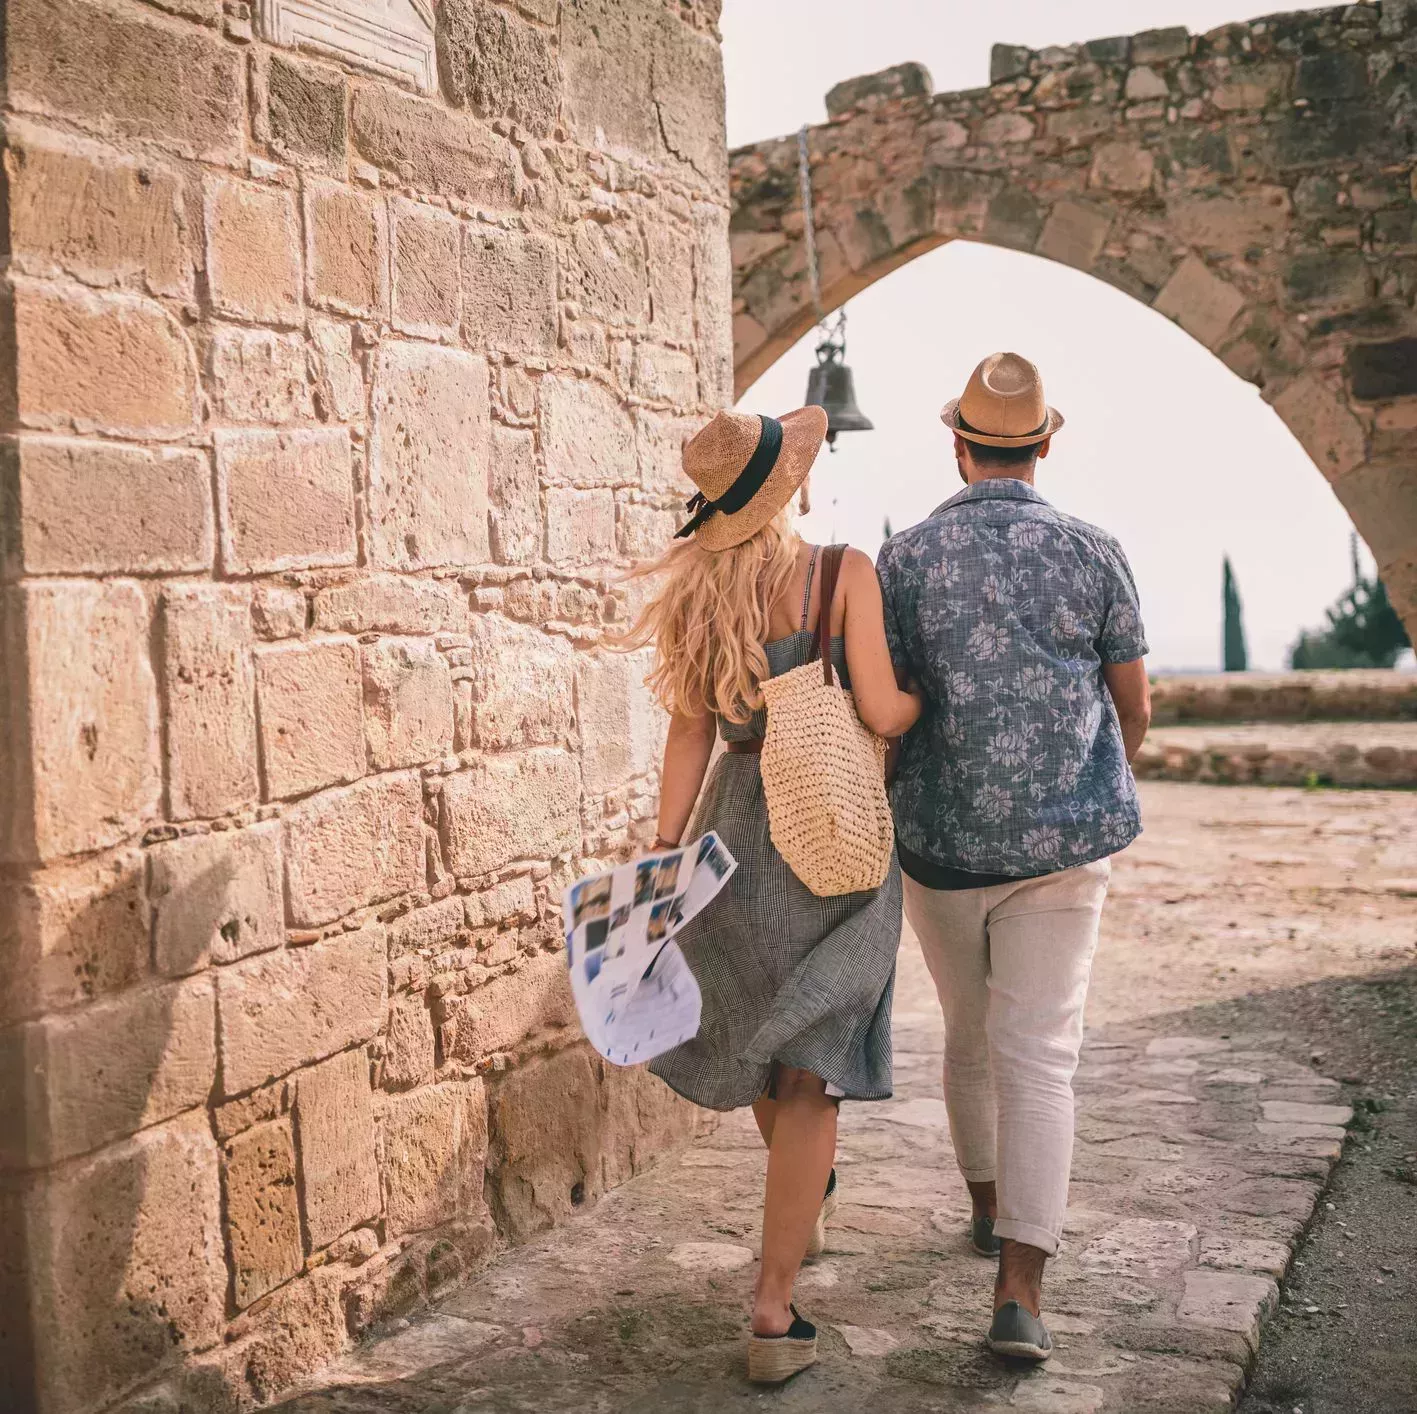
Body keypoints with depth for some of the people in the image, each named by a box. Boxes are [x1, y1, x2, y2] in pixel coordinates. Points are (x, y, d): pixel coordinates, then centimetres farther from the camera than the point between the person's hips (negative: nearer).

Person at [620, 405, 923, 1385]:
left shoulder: (696, 591, 1)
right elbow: (883, 714, -14)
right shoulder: (846, 573, -12)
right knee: (807, 1066, 2)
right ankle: (774, 1315, 0)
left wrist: (663, 855, 0)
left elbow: (691, 732, -1)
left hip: (739, 831, 4)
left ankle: (809, 1196, 52)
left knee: (754, 1025, 27)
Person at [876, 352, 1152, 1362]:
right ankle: (1020, 1291, -9)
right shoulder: (1092, 553, -3)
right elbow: (1135, 703, 4)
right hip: (1063, 841, -1)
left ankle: (991, 1207, 40)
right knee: (1037, 1055, -1)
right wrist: (1106, 788, 24)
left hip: (942, 837, 1)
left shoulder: (903, 560, -4)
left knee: (970, 1034, 20)